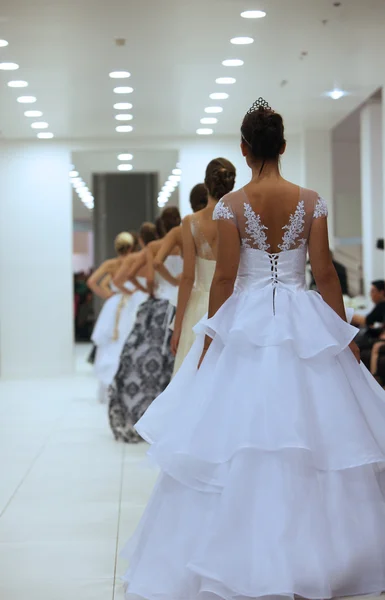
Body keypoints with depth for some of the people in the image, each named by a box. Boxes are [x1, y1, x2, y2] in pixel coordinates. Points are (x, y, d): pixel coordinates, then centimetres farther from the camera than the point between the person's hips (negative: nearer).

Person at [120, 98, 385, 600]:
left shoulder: (231, 205, -4)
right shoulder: (310, 201, 0)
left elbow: (225, 278, -6)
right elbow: (325, 274, -1)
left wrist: (210, 337, 3)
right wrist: (344, 334, 6)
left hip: (245, 324, -1)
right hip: (304, 323, 1)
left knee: (238, 435, 3)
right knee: (316, 436, 6)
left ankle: (242, 559, 7)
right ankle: (320, 555, 13)